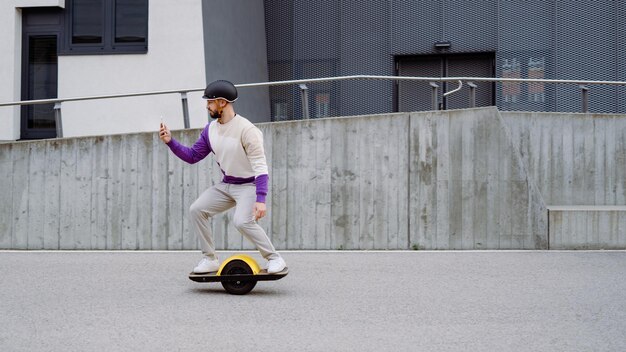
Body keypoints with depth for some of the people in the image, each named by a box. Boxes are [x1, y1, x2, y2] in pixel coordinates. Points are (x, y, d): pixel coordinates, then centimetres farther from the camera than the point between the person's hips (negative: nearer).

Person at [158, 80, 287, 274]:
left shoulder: (246, 130, -22)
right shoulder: (210, 129, 1)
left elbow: (260, 167, -26)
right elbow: (193, 156, 9)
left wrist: (260, 200, -36)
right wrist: (170, 141, -6)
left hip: (249, 185, -8)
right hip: (226, 185, 8)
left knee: (242, 221, -28)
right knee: (196, 210, -3)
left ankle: (274, 258, -11)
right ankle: (210, 259, 7)